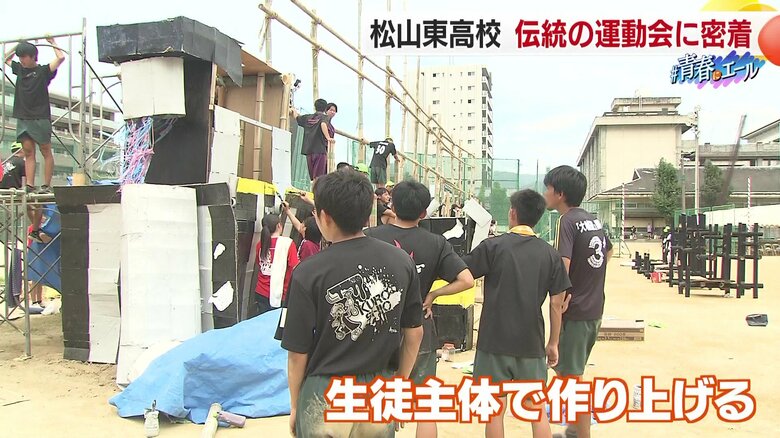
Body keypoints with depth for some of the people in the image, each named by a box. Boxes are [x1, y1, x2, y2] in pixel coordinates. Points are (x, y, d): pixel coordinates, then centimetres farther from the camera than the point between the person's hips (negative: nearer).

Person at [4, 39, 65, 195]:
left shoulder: (44, 71, 0)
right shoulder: (19, 69, 15)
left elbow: (61, 58, -11)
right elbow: (6, 58, 32)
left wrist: (52, 43, 3)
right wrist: (17, 46, 25)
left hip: (40, 118, -5)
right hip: (23, 118, 5)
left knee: (46, 151, 0)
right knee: (28, 152, 2)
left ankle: (46, 186, 1)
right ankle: (29, 186, -1)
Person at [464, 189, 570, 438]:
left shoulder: (493, 247, -7)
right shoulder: (550, 254, 2)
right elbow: (556, 304, 3)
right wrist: (553, 343, 12)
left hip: (495, 342, -2)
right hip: (531, 344, 3)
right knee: (538, 410, 12)